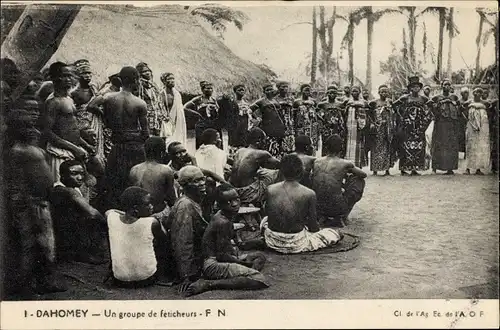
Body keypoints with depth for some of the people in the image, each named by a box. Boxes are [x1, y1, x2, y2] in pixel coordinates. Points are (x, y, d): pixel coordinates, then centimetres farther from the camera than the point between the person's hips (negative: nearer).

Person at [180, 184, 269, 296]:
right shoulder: (223, 222, -20)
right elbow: (221, 255, -21)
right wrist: (242, 261, -7)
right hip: (213, 264, -10)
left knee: (260, 257, 20)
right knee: (260, 280, -21)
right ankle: (208, 284, -19)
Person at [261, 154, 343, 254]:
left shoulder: (270, 190, -11)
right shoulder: (309, 194, -19)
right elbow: (314, 228, -11)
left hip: (272, 241, 3)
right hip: (296, 244, -3)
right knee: (336, 234, 22)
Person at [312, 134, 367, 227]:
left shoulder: (316, 162, 1)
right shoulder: (345, 164, -9)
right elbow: (363, 175, 11)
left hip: (318, 208, 5)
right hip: (336, 208, -5)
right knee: (359, 180, 14)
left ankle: (323, 217, 18)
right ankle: (341, 217, 13)